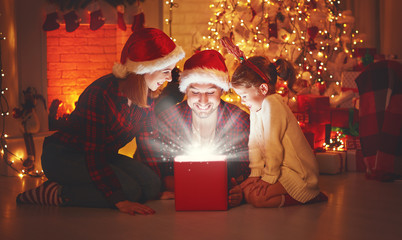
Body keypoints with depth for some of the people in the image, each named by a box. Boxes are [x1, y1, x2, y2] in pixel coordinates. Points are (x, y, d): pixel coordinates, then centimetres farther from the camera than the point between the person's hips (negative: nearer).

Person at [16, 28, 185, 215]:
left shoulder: (143, 94, -3)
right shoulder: (101, 94, -28)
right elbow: (94, 153, -31)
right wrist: (119, 200, -37)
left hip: (103, 156, 9)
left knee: (152, 185, -13)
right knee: (130, 190, -27)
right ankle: (54, 194, -14)